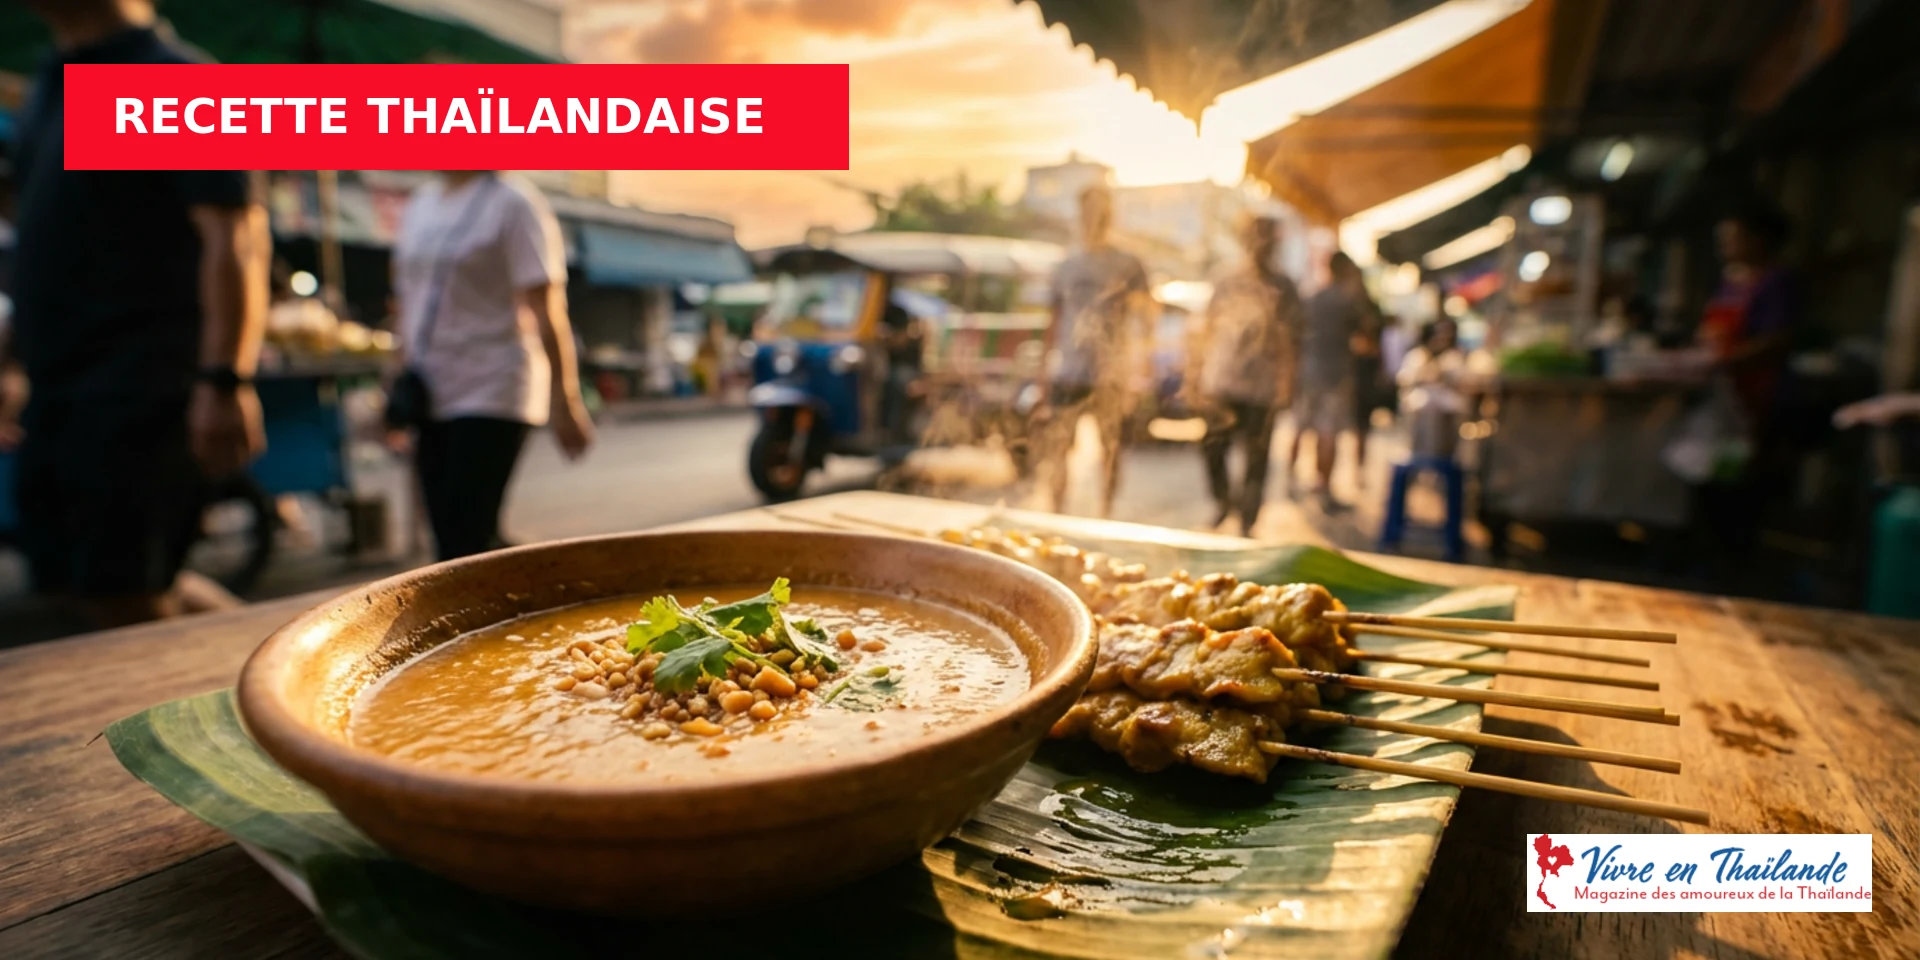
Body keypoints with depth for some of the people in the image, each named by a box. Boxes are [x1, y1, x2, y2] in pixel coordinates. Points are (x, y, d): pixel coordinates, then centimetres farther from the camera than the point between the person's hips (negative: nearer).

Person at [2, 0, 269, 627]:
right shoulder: (51, 85, 18)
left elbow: (234, 236, -19)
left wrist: (225, 380, -27)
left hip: (139, 387, -9)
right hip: (57, 383, 9)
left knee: (122, 601, -6)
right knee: (67, 582, 13)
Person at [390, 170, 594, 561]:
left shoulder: (512, 202, -6)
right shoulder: (418, 206, 16)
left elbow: (545, 308, -13)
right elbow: (411, 301, 22)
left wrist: (565, 401, -17)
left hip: (491, 399, -7)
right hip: (430, 402, 7)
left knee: (465, 548, -10)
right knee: (450, 543, 7)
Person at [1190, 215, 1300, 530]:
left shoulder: (1282, 288, 3)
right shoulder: (1226, 283, 7)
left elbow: (1287, 339, 2)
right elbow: (1206, 330, 10)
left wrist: (1285, 383, -4)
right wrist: (1197, 371, 6)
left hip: (1262, 387, -1)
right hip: (1222, 382, 1)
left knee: (1256, 457, 1)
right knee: (1212, 448, -3)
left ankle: (1247, 523, 12)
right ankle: (1224, 502, 23)